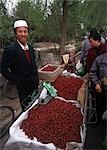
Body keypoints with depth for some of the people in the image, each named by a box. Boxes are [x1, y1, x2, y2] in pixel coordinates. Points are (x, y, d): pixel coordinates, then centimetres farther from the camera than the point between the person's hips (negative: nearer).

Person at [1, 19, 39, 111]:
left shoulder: (30, 48, 4)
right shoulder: (10, 50, -18)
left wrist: (36, 78, 8)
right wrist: (17, 81, -17)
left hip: (34, 85, 6)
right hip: (22, 88, -6)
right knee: (26, 108, 10)